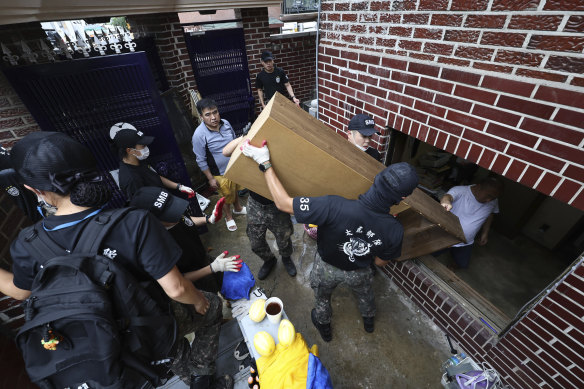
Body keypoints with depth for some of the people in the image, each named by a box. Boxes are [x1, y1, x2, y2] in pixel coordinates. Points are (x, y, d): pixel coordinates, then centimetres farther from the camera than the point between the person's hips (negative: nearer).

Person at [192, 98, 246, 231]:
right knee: (227, 196, 14)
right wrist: (211, 179, -14)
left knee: (235, 189, 27)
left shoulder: (225, 123, -9)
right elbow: (201, 161, -17)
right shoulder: (199, 135, -25)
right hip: (221, 173, -5)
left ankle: (238, 208, 55)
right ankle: (228, 217, 43)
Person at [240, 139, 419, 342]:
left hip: (327, 267, -2)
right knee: (364, 293, 39)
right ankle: (369, 319, 71)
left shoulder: (336, 207, -47)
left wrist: (264, 162, -33)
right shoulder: (394, 230, -32)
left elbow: (283, 203, -40)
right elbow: (381, 261, -11)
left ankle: (323, 325, 64)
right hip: (359, 272, 3)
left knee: (322, 298, 33)